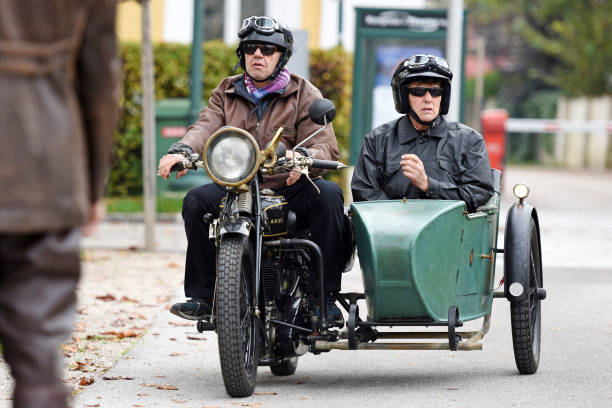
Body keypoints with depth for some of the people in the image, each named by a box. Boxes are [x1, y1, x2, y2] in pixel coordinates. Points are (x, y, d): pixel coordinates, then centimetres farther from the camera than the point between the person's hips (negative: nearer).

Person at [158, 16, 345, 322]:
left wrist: (302, 157, -34)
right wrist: (181, 150, -28)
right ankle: (201, 295, -13)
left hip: (289, 190, -2)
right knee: (196, 200, -23)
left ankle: (323, 295, -25)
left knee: (328, 194, -31)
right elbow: (205, 126, -4)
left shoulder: (304, 95, 5)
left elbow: (326, 147, -9)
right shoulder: (226, 93, 15)